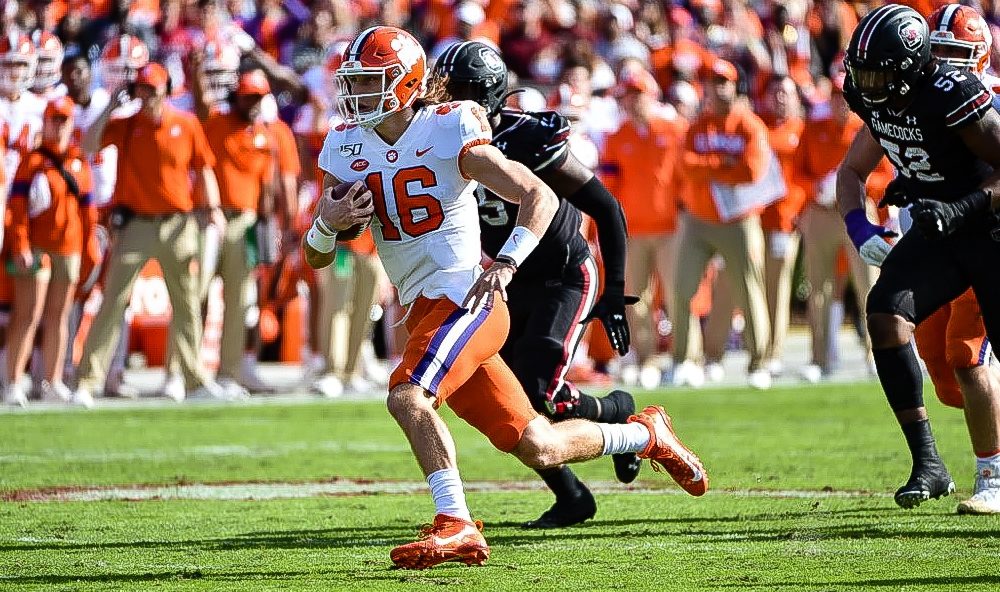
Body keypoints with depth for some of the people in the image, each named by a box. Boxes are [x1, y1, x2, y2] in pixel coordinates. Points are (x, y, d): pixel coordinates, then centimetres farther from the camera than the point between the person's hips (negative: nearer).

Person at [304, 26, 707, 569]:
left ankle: (456, 527, -23)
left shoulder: (447, 133, -11)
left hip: (465, 297, -6)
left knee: (406, 396, -29)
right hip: (423, 311, 6)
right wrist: (329, 221, -13)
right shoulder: (346, 146, 6)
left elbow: (540, 197, -11)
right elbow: (315, 256, 10)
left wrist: (506, 263, -24)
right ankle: (646, 434, 32)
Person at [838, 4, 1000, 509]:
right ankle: (927, 464, -13)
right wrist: (859, 226, -3)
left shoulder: (951, 97, -25)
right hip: (937, 229, 6)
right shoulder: (882, 105, -1)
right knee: (885, 316, -16)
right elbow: (852, 171, 14)